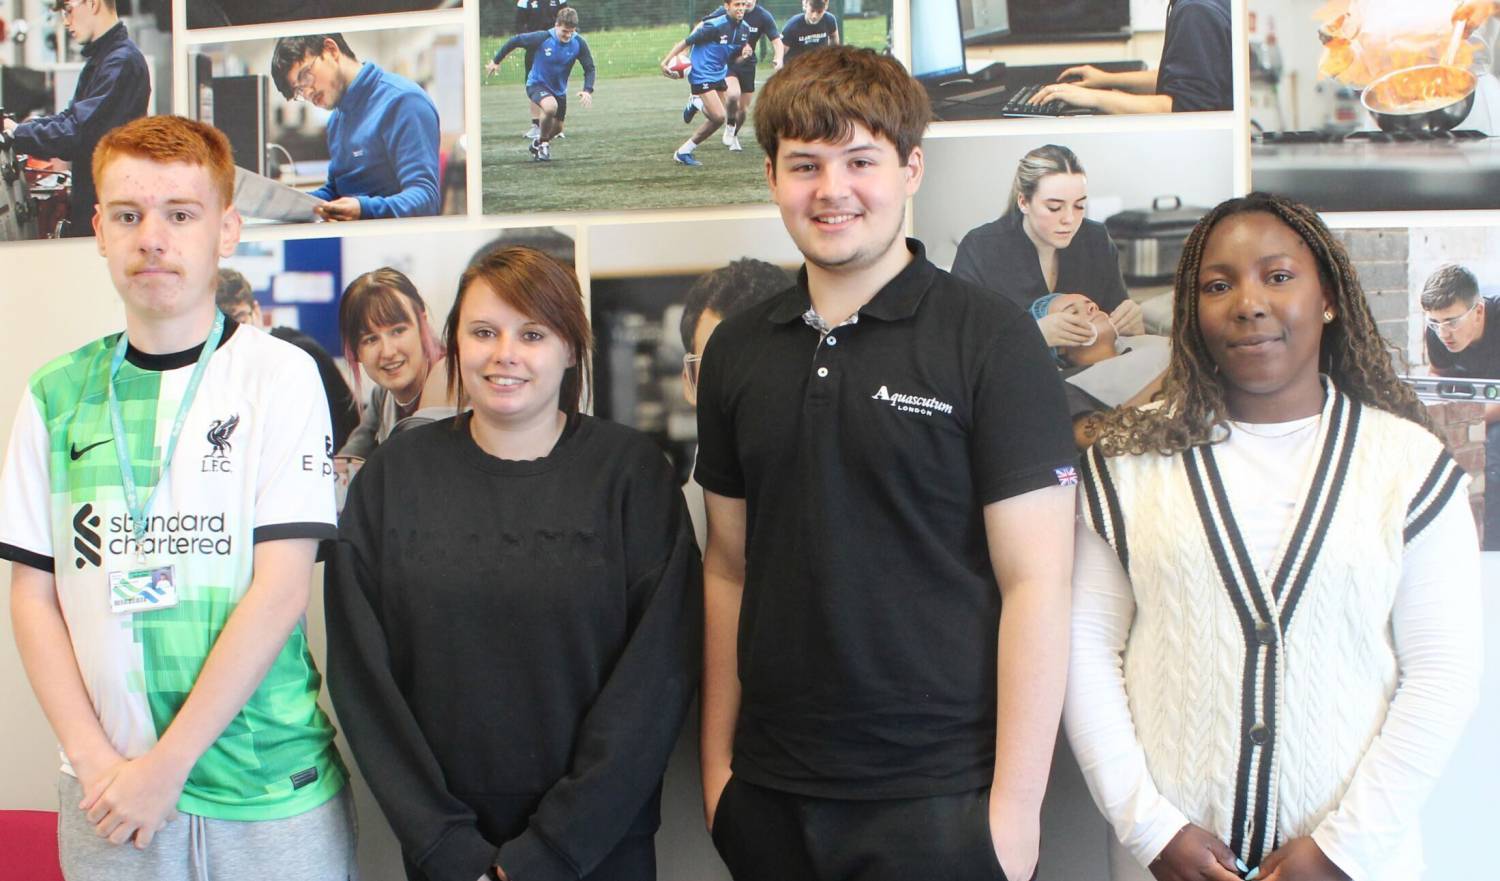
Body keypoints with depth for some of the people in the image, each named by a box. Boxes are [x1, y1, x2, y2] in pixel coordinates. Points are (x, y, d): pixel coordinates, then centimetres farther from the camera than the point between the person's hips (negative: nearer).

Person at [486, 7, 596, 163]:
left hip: (559, 89, 4)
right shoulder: (542, 38, -26)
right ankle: (542, 142, -8)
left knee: (558, 127, 14)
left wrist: (588, 90, -27)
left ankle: (538, 143, 47)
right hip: (537, 84, -4)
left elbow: (589, 68, -10)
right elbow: (515, 41, -13)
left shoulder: (579, 43, -19)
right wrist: (496, 61, -4)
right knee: (551, 107, -34)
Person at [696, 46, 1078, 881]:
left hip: (937, 797, -4)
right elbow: (729, 568, 10)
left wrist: (1015, 806, -12)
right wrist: (718, 759, 8)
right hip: (769, 794, 4)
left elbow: (1036, 582, -10)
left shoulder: (990, 338, -8)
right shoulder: (735, 351, 5)